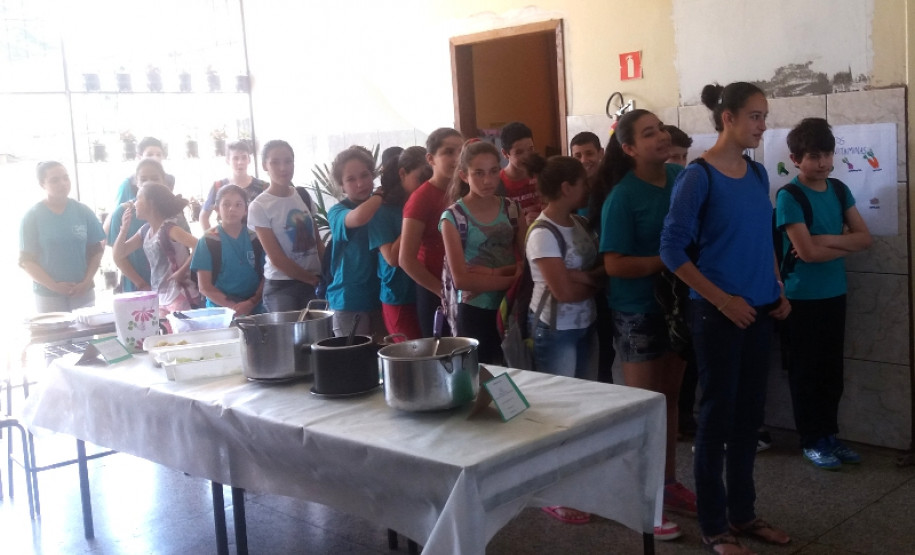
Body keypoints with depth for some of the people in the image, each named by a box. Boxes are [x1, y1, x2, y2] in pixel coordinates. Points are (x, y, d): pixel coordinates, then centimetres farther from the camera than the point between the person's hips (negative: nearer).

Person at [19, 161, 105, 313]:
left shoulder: (83, 211, 3)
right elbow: (27, 260, -3)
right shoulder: (32, 217, -2)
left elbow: (96, 250, 6)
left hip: (83, 292, 2)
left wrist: (87, 282, -7)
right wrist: (54, 286, -13)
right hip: (48, 295, -2)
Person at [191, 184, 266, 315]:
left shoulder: (256, 239, 6)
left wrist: (252, 302, -10)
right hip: (220, 312, -1)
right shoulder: (208, 241, 1)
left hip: (255, 310, 2)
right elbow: (204, 286, -2)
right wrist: (233, 307, -12)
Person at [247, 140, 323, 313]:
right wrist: (313, 279, -8)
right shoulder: (259, 207, -6)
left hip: (316, 282, 4)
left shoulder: (304, 197, 9)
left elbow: (318, 243, 12)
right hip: (281, 287, -4)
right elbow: (277, 258, -9)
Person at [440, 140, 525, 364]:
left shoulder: (511, 209, 2)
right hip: (475, 312, -3)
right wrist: (512, 278, -14)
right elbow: (461, 279, -14)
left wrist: (494, 272, -16)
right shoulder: (454, 217, -9)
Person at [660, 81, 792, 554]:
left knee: (749, 413, 14)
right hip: (717, 313, -7)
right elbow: (672, 250, -15)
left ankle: (743, 512, 29)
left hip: (757, 311, 7)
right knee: (718, 415, 1)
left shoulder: (757, 174, 8)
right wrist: (722, 300, -17)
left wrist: (778, 291, 8)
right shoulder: (698, 177, -13)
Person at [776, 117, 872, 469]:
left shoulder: (839, 190, 6)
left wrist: (825, 240, -15)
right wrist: (845, 243, -6)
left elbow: (865, 238, 0)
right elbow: (807, 252, -20)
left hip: (835, 294, 6)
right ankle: (812, 441, 16)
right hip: (802, 298, -6)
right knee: (806, 371, 5)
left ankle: (830, 435, 26)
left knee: (832, 370, 13)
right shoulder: (789, 197, -14)